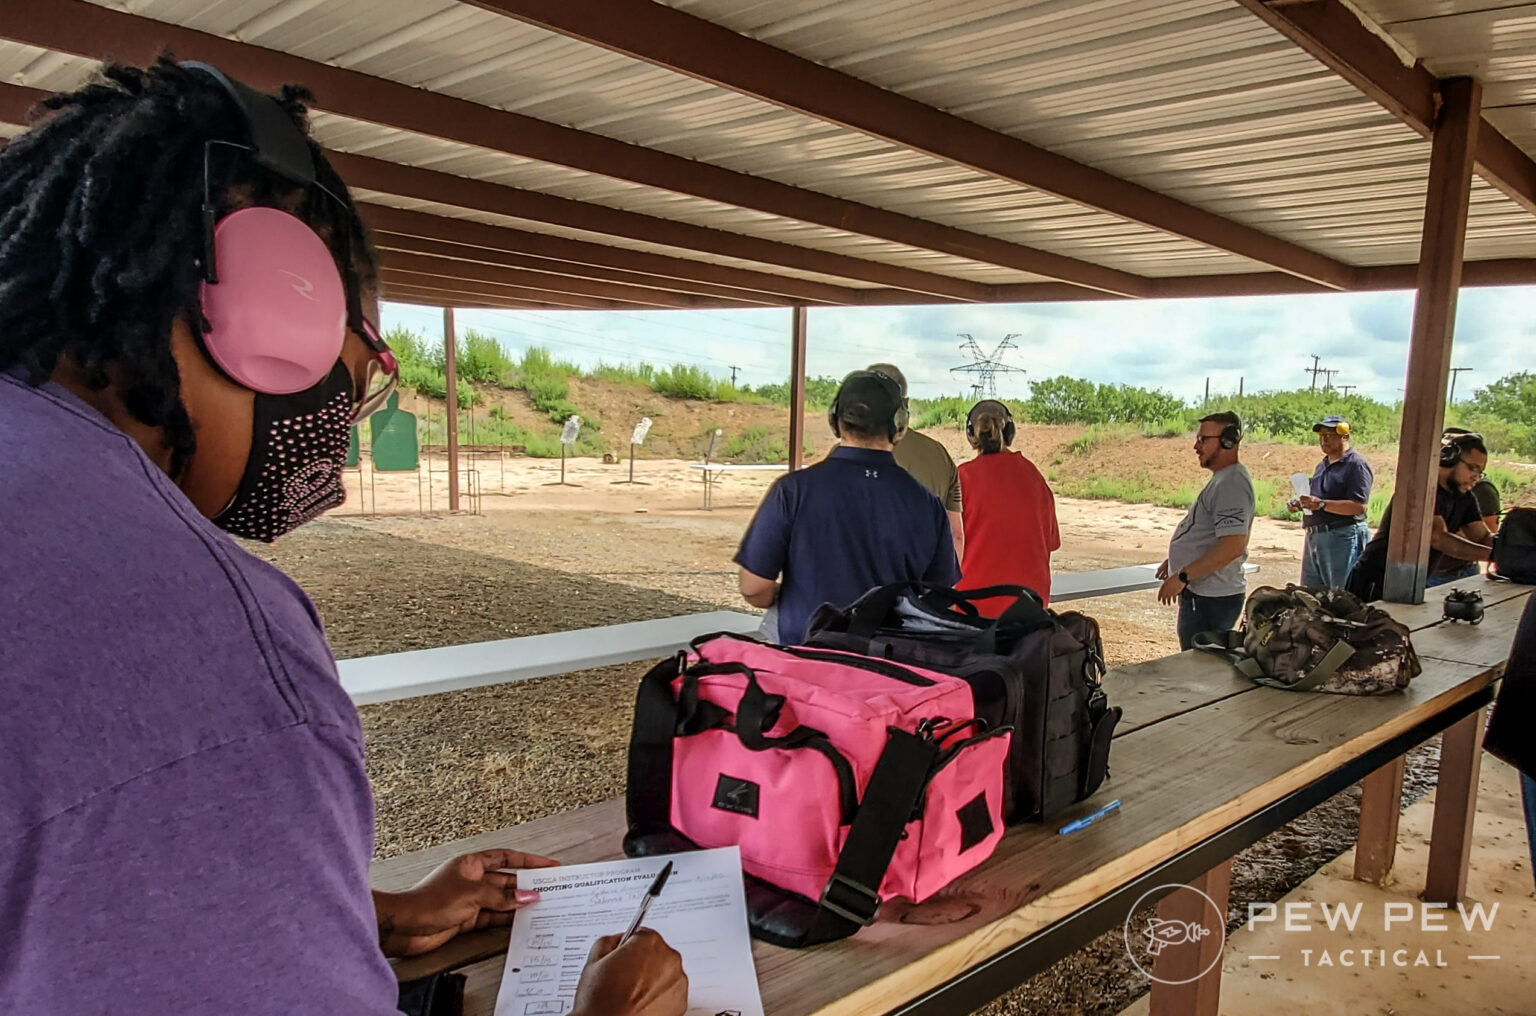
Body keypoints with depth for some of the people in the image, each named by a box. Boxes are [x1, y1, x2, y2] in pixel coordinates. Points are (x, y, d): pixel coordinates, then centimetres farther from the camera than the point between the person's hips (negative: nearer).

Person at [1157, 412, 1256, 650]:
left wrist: (1182, 576, -24)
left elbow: (1233, 546, -27)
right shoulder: (1222, 479, 15)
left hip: (1212, 601, -10)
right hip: (1200, 595, 10)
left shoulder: (1232, 483, -18)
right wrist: (1175, 561, 19)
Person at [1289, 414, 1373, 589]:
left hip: (1342, 538, -9)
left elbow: (1358, 506, -19)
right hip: (1314, 536, 9)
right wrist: (1301, 505, 8)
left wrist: (1321, 504, -27)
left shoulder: (1356, 465, -8)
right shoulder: (1322, 466, 20)